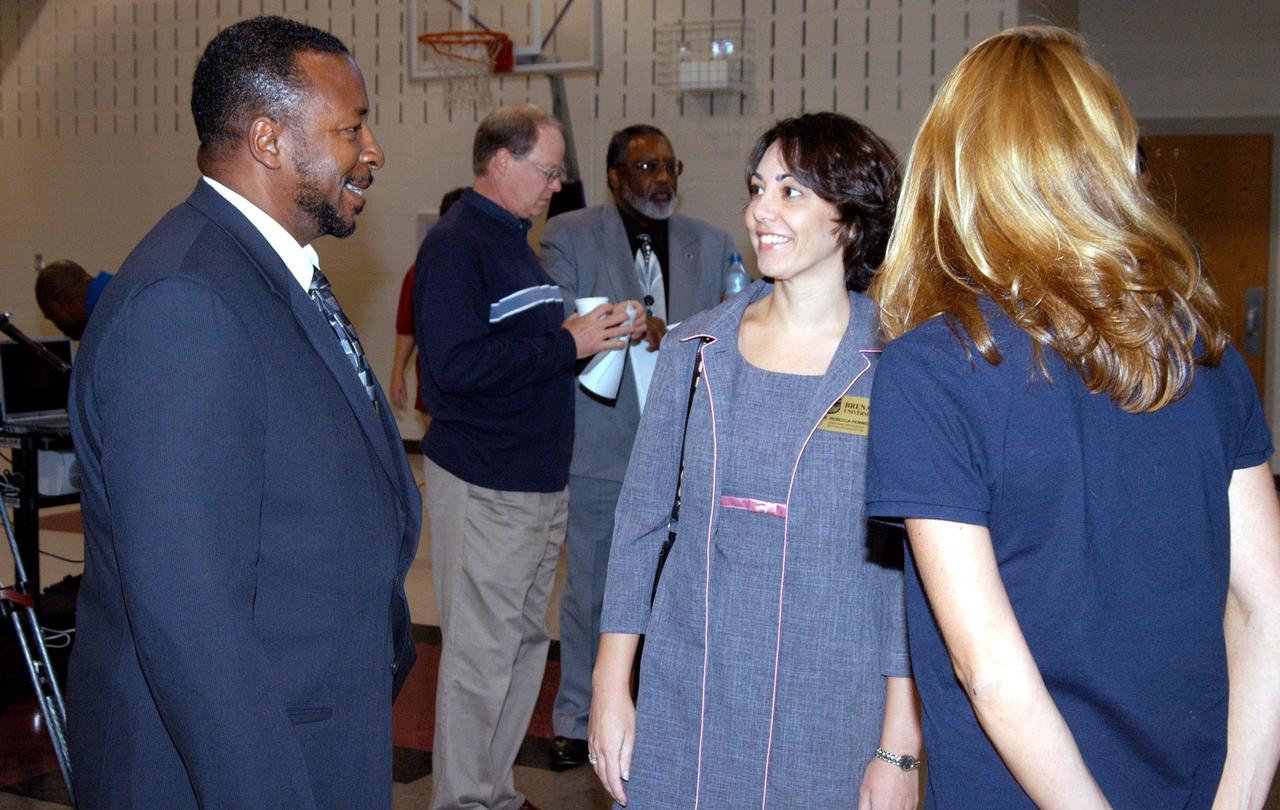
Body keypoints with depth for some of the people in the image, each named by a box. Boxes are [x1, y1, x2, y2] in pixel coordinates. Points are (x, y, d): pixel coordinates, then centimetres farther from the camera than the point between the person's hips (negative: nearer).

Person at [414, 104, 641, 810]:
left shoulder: (512, 240, 17)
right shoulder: (456, 243, -13)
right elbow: (458, 362, -24)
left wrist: (588, 334, 7)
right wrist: (566, 342, -19)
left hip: (540, 480, 10)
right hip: (484, 486, -10)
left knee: (524, 644, 16)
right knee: (479, 655, -2)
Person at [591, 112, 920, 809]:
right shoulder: (695, 349, 2)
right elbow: (639, 521, 6)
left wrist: (899, 749, -8)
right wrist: (611, 691, 3)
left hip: (827, 723, -2)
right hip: (682, 706, 3)